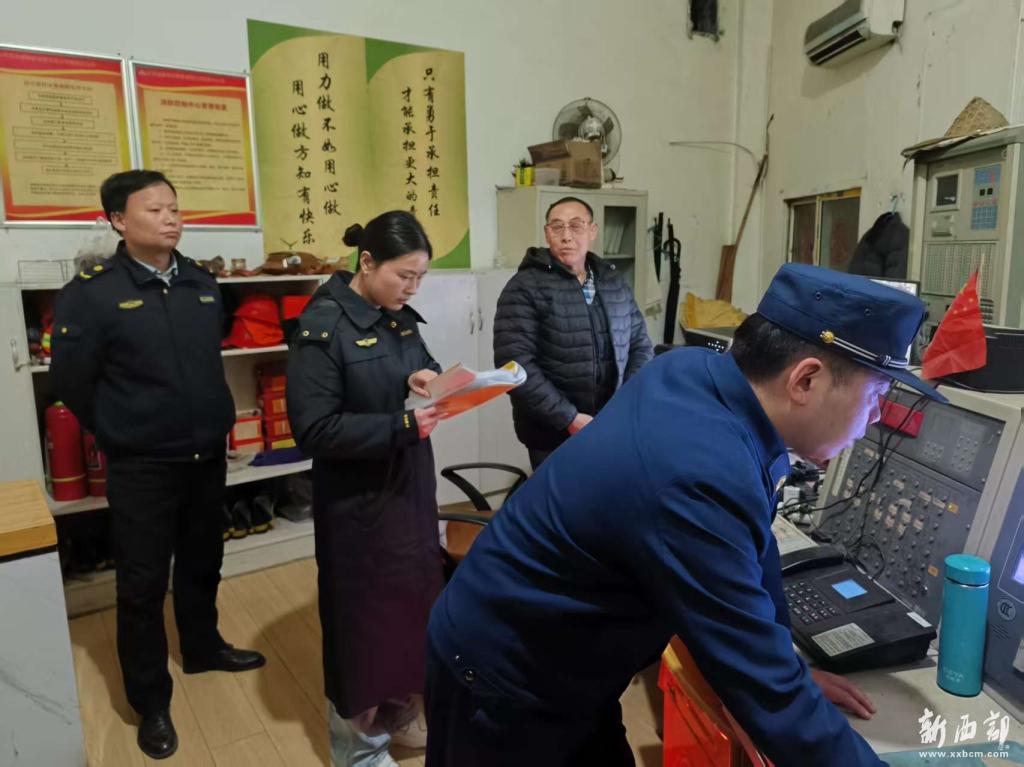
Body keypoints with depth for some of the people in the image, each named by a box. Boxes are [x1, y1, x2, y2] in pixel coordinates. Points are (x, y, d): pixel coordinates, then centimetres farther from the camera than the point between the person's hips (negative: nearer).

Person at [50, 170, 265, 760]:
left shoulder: (203, 283, 3)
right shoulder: (90, 291, -13)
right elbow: (71, 380, -7)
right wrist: (120, 435, 2)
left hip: (208, 455, 5)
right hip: (141, 466, -4)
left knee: (203, 563, 21)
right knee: (143, 583, 7)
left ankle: (203, 647, 44)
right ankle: (151, 702, 25)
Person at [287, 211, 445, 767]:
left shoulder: (400, 317, 4)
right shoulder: (322, 326, -19)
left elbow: (421, 365, 18)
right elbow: (314, 429, -23)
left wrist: (425, 378, -6)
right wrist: (401, 426, -26)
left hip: (410, 485, 8)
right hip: (358, 499, -7)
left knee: (413, 597, 18)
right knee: (365, 612, 7)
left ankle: (400, 714, 41)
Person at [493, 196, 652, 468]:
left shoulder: (615, 282, 9)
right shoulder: (525, 288, -8)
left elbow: (640, 345, 12)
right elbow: (515, 363, -16)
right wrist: (569, 418, -18)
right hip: (554, 436, -4)